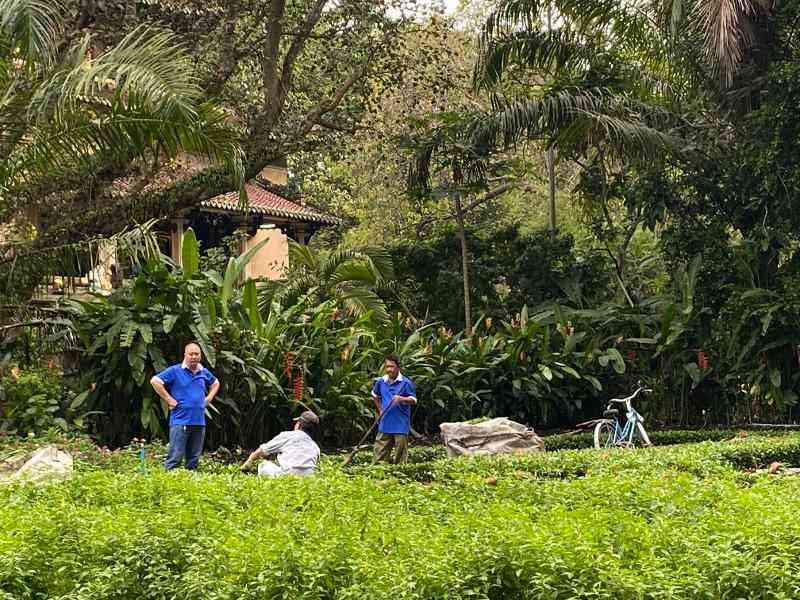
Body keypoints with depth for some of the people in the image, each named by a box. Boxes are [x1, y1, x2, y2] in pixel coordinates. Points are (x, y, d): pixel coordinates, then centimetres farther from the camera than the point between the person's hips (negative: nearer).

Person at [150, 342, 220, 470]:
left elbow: (215, 383, 33)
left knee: (194, 458, 10)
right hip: (180, 421, -6)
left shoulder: (204, 372, 13)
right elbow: (155, 381, -10)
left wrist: (208, 398, 16)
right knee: (175, 457, -10)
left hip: (199, 422, 6)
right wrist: (169, 399, -10)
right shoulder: (175, 371, -4)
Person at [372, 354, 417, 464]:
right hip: (385, 425, 4)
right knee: (379, 454, 7)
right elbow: (375, 395, 26)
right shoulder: (381, 382, 6)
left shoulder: (406, 382, -8)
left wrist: (401, 399, -27)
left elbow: (413, 400, -9)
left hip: (401, 425, -4)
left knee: (400, 457, 3)